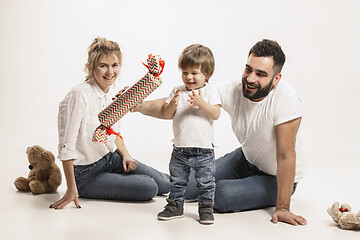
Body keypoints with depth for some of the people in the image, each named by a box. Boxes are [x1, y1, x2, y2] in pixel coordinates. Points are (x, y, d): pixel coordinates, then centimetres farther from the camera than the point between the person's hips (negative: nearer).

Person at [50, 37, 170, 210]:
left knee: (164, 184, 1)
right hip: (87, 174, -7)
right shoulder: (79, 96, -24)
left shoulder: (113, 92, 0)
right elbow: (66, 147, -24)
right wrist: (72, 190, -24)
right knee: (149, 189, -17)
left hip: (112, 158, 7)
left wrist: (126, 155, -1)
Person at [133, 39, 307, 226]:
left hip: (276, 177, -5)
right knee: (188, 187, 4)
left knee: (222, 195, -27)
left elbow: (286, 156, -31)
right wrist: (143, 106, -38)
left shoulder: (284, 98, -32)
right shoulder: (232, 91, -19)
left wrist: (282, 208, -31)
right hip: (245, 159, 6)